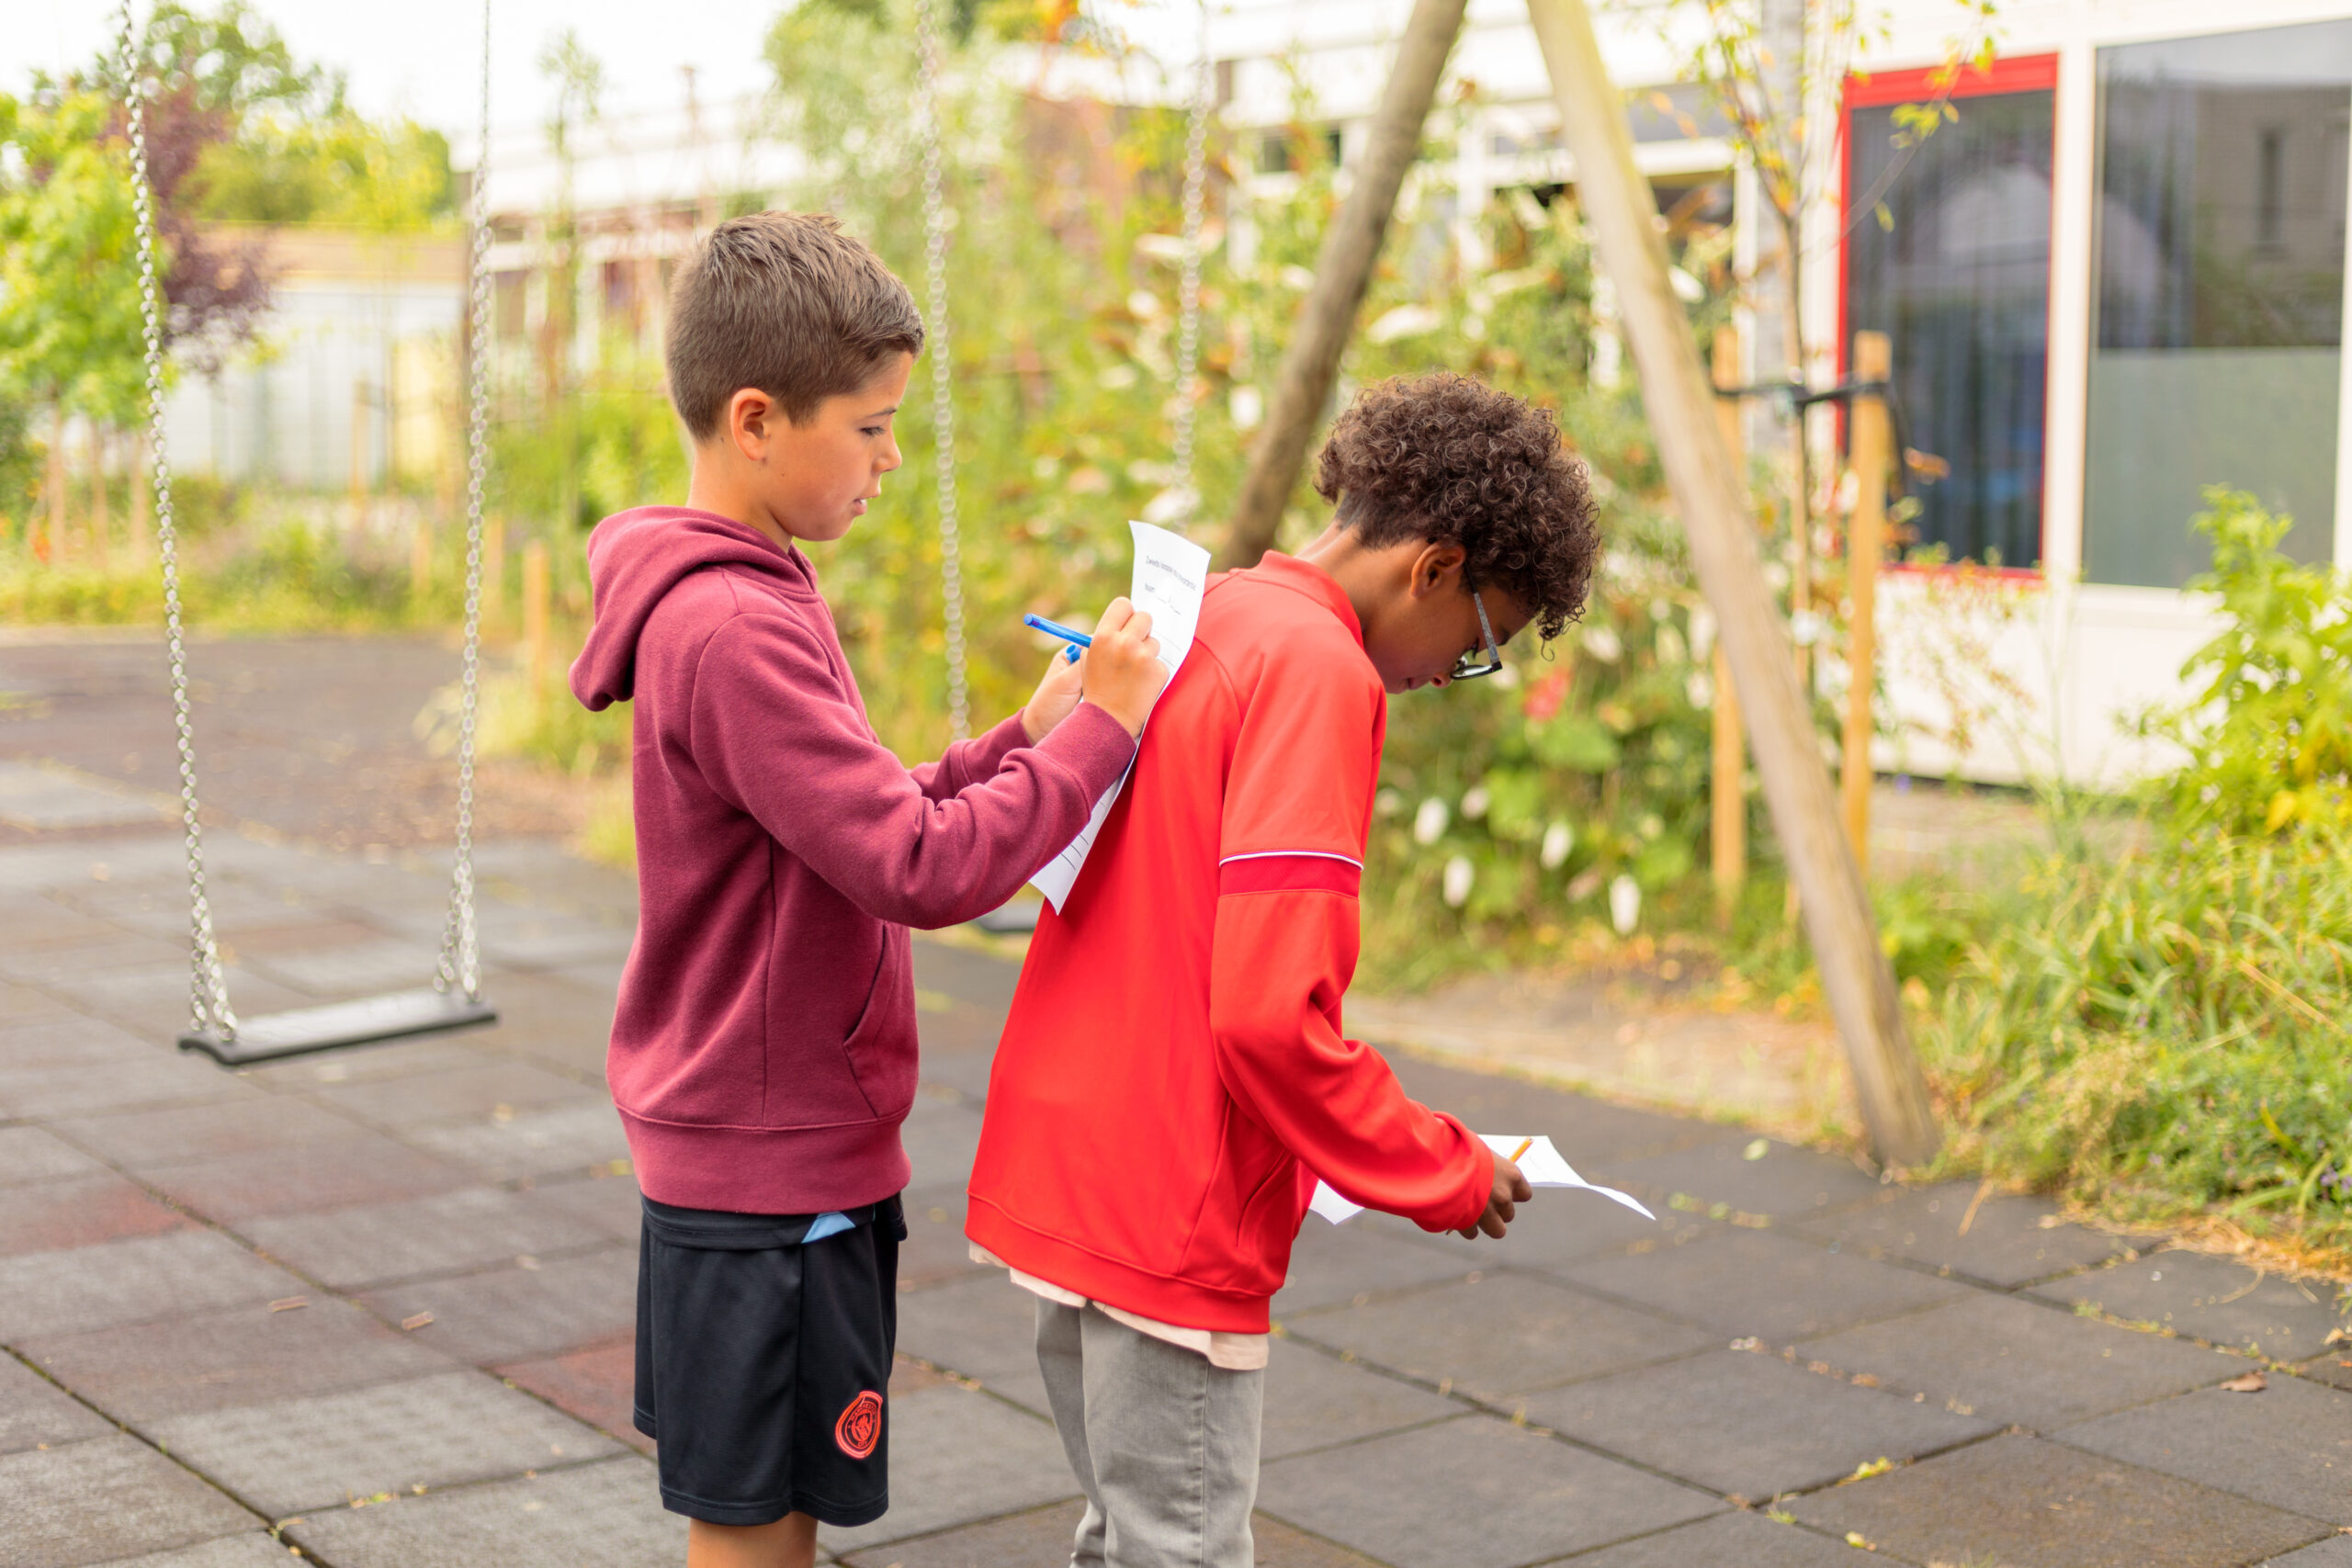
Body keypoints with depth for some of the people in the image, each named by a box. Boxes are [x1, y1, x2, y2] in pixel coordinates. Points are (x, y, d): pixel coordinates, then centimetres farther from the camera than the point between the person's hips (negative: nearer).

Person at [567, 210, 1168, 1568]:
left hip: (775, 1146, 9)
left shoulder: (753, 595, 10)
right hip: (772, 1169, -9)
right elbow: (921, 871, -27)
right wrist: (1100, 730, -18)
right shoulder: (733, 629, -23)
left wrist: (1028, 735, 0)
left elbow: (862, 823, 11)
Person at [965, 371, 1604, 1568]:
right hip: (1168, 1212, -9)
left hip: (1064, 1159, 9)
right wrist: (1445, 1175, -10)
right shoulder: (1320, 671, -17)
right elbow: (1270, 1012, -24)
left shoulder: (1195, 625, 11)